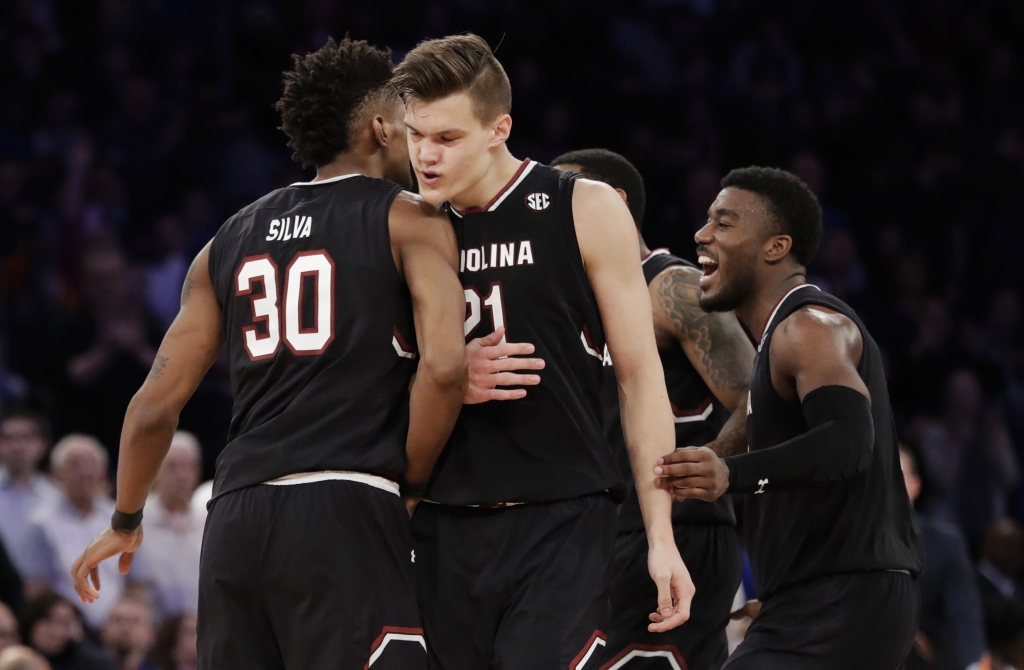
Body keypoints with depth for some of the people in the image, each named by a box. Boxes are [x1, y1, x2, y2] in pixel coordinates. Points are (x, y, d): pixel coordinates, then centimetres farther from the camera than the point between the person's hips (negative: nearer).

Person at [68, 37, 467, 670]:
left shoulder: (230, 241, 19)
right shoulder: (411, 220, 3)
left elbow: (157, 403, 17)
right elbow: (444, 364, -13)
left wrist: (125, 523, 30)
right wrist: (410, 480, 2)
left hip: (236, 519, 6)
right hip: (346, 517, -6)